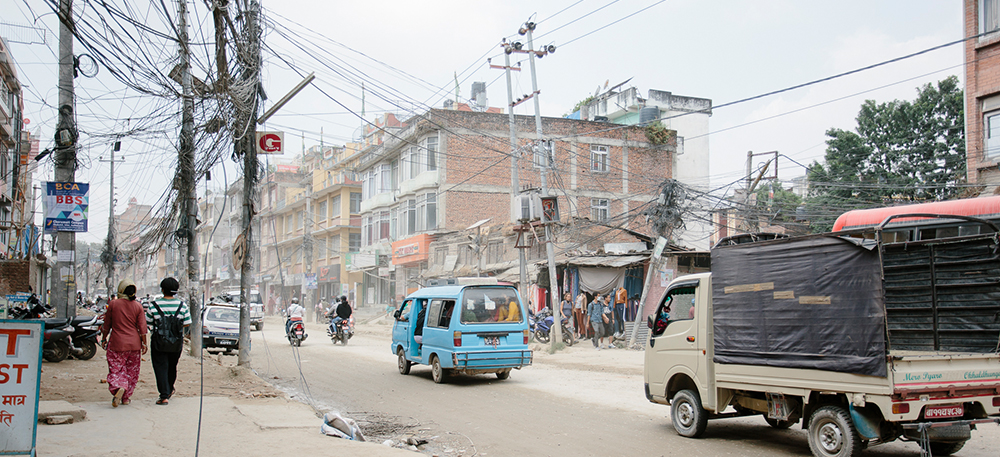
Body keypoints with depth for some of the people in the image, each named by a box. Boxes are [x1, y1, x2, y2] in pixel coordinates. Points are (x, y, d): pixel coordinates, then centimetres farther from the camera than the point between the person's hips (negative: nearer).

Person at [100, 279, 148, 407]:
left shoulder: (113, 304, -5)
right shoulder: (138, 306, -2)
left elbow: (107, 325, 4)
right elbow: (142, 327, -2)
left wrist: (104, 339, 17)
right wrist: (144, 343, 7)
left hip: (117, 344, -1)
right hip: (134, 344, 2)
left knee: (116, 369, 3)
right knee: (132, 371, 12)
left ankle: (118, 387, -25)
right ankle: (126, 398, 16)